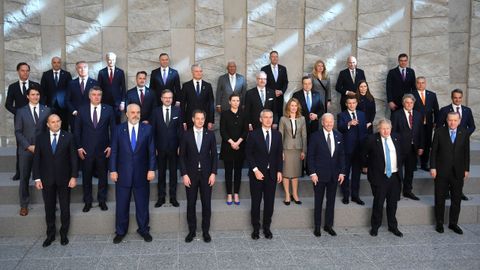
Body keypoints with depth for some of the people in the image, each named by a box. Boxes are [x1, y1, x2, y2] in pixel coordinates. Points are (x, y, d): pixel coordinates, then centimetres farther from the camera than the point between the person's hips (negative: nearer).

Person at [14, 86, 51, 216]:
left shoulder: (47, 110, 5)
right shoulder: (21, 111, 3)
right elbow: (18, 132, 0)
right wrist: (28, 146, -10)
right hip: (26, 149, 0)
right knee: (24, 177, 6)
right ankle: (24, 205, 18)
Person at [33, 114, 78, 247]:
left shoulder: (69, 137, -2)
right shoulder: (40, 138, 2)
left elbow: (73, 158, -3)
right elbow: (36, 159, 3)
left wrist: (73, 176, -8)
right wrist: (37, 178, -3)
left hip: (64, 179, -1)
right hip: (47, 179, 1)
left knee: (65, 208, 8)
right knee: (49, 209, 10)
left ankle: (64, 234, 23)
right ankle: (50, 235, 24)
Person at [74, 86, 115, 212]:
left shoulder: (108, 110, 0)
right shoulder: (82, 110, 2)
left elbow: (113, 129, 2)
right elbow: (77, 130, 4)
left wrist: (111, 146, -4)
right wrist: (79, 147, -2)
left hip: (103, 149, 0)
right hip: (86, 149, 0)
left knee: (103, 176, 9)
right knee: (86, 177, 8)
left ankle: (102, 200, 23)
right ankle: (87, 202, 21)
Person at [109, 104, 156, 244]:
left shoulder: (147, 129, 0)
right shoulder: (118, 129, 0)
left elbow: (151, 151, 0)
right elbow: (114, 151, 1)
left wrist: (151, 169, -5)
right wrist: (113, 170, -4)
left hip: (141, 174, 0)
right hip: (123, 173, 0)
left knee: (142, 204, 10)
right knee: (122, 204, 9)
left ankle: (143, 229, 26)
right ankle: (120, 231, 24)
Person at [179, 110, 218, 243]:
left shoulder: (210, 134, 2)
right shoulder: (186, 135, -1)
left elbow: (214, 155, 3)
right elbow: (182, 156, 0)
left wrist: (213, 173, -4)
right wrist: (184, 174, -7)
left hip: (206, 174, 1)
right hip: (191, 174, 0)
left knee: (206, 204, 5)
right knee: (191, 204, 7)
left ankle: (205, 231, 19)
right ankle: (192, 231, 20)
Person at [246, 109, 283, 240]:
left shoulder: (277, 135, 5)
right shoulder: (253, 135, -5)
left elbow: (279, 155, 9)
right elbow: (248, 154, -5)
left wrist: (279, 171, 2)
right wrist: (255, 170, -13)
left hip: (272, 174, 3)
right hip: (257, 173, -3)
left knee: (269, 202, 7)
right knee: (256, 202, 5)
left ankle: (267, 227, 20)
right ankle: (256, 228, 18)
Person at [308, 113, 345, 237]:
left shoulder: (338, 136, 4)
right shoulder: (316, 136, -8)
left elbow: (341, 155, 8)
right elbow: (310, 156, -7)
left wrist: (342, 172, 2)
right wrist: (312, 173, -13)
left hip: (334, 175, 4)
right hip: (319, 174, -4)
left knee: (331, 201, 12)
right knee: (318, 202, 7)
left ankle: (328, 225, 25)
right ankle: (317, 227, 19)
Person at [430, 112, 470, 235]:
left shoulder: (464, 133, 2)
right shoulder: (439, 132, -4)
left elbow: (466, 153, 5)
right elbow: (434, 151, -3)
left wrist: (466, 169, 3)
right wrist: (433, 167, -7)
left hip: (458, 172, 2)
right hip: (441, 171, -2)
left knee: (456, 199, 9)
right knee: (440, 199, 7)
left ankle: (453, 223, 22)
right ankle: (439, 223, 19)